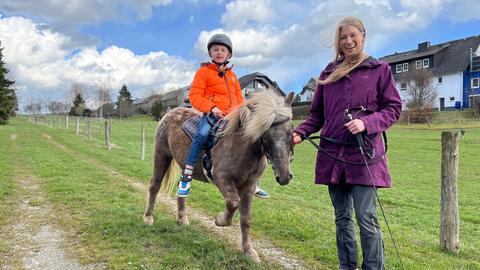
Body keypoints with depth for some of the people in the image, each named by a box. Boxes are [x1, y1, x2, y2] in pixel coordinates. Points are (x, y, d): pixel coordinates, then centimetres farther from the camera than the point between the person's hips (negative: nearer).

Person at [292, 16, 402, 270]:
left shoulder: (380, 69, 3)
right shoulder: (328, 73, 11)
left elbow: (393, 108, 0)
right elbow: (317, 114, 12)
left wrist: (367, 122, -17)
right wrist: (299, 133, -5)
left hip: (364, 154, -3)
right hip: (332, 154, 4)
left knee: (366, 218, -5)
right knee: (342, 218, 12)